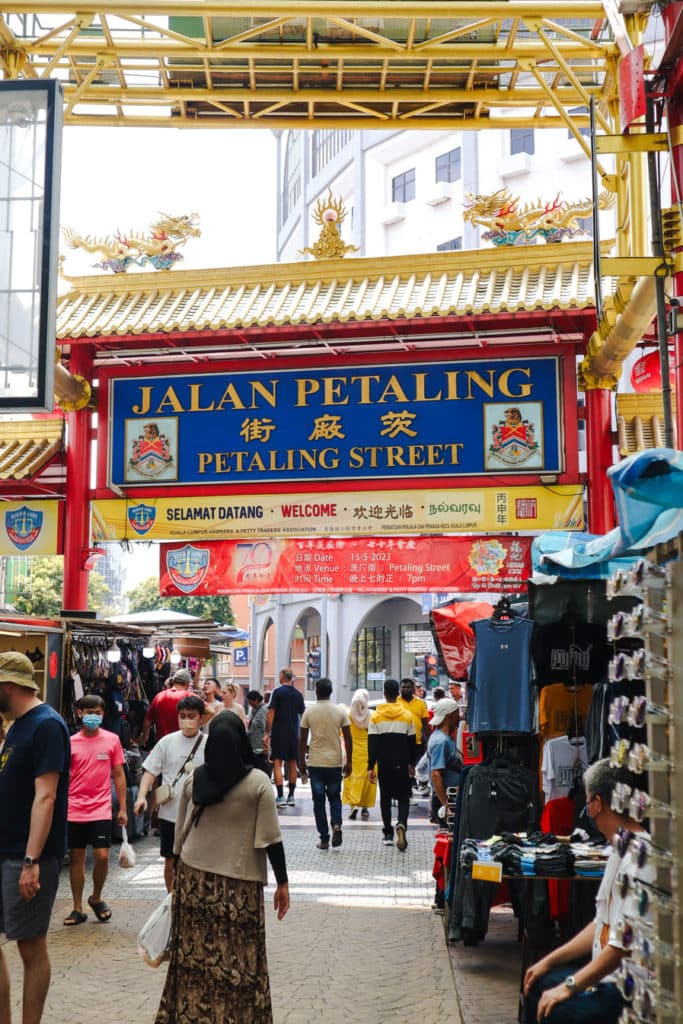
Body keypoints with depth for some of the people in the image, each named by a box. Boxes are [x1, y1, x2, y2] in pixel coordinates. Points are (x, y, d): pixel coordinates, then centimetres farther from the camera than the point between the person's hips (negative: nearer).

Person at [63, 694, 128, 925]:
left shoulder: (112, 740, 0)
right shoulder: (70, 743, 1)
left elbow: (118, 775, 5)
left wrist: (122, 809, 3)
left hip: (101, 810, -1)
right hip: (74, 811, 1)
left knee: (102, 856, -7)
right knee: (76, 858, 8)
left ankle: (96, 898, 19)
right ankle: (78, 909, 19)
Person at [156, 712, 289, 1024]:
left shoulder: (193, 779, 1)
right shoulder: (258, 782, -8)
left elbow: (180, 833, 8)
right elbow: (271, 837, -7)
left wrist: (179, 874, 19)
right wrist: (282, 883, 1)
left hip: (194, 878, 3)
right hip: (239, 882, -3)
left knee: (194, 953, 12)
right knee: (238, 959, 5)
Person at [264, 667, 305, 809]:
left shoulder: (278, 692, -8)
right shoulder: (298, 694, 7)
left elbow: (270, 714, -12)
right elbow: (302, 714, 14)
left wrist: (267, 733, -9)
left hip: (279, 732, -5)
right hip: (294, 733, 5)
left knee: (277, 763, -4)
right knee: (292, 764, 12)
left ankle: (281, 797, -13)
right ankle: (291, 796, 17)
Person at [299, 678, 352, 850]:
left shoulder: (309, 712, -3)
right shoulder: (340, 711, -1)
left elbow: (302, 740, -1)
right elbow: (348, 739, 0)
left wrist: (302, 764, 8)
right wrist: (349, 762, 9)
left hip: (315, 763, -1)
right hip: (335, 763, 1)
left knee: (319, 801, 7)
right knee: (335, 797, 17)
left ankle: (324, 839, 7)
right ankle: (336, 824, -8)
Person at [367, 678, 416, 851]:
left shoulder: (376, 717, -4)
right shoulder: (407, 716, 0)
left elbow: (372, 744, -6)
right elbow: (412, 743, 5)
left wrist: (371, 767, -4)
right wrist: (412, 764, 16)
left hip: (384, 764, 0)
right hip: (402, 764, 0)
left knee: (385, 797, 12)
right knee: (403, 796, 6)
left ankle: (388, 834, 15)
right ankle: (401, 824, -20)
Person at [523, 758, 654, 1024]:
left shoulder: (639, 859, -22)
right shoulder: (620, 851, 12)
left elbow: (624, 943, -26)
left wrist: (570, 986, -18)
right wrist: (549, 962, 19)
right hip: (608, 976, 11)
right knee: (537, 983, 17)